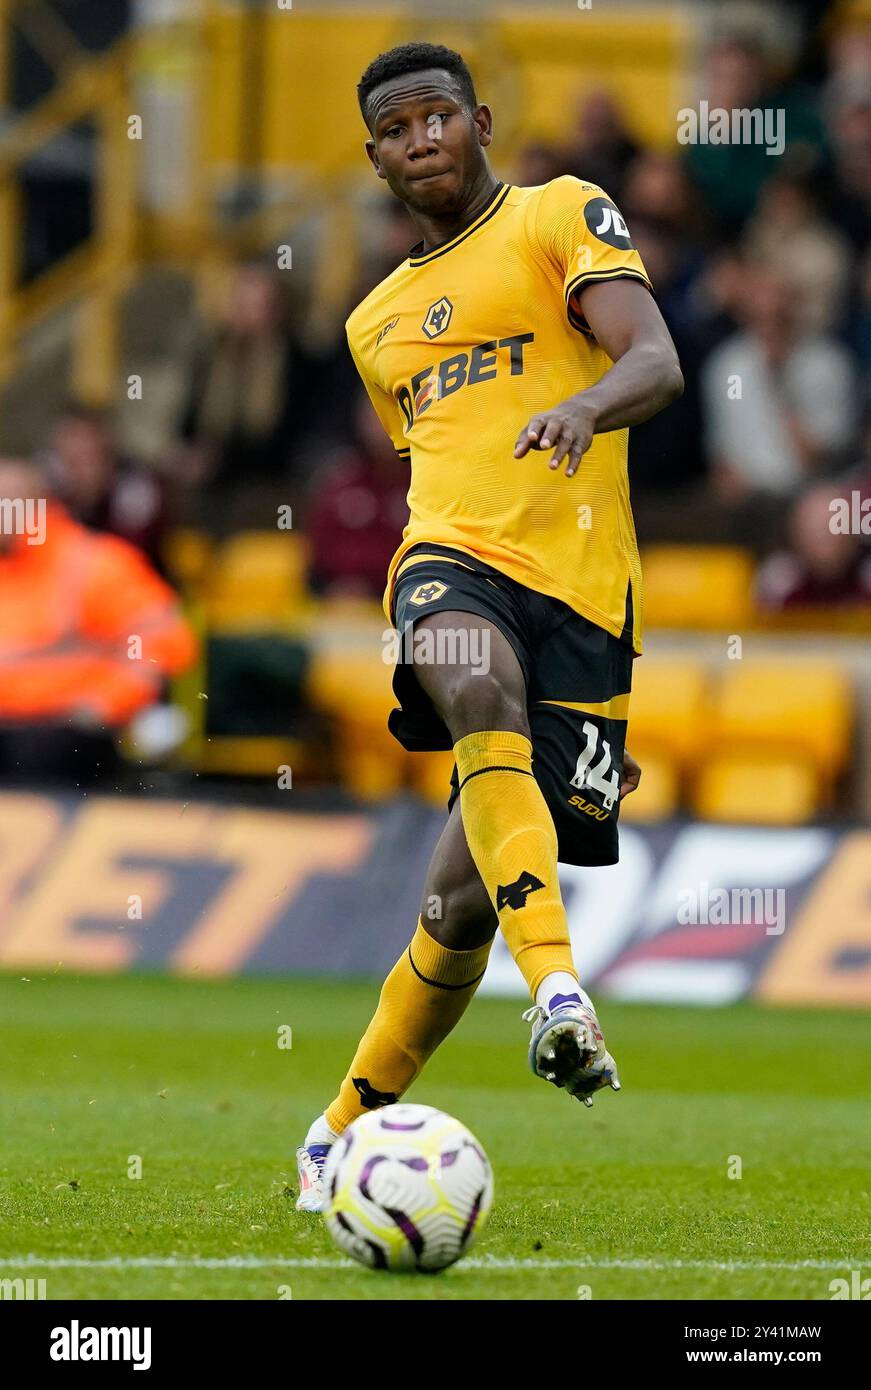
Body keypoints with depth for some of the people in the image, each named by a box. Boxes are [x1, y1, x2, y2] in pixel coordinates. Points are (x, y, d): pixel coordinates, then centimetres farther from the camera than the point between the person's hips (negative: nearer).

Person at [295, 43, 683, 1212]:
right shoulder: (378, 320, 25)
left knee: (462, 905, -6)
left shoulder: (562, 217, 8)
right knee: (484, 690, -38)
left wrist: (585, 405, -32)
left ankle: (342, 1136, 13)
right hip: (452, 564, 2)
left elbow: (657, 362, -6)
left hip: (579, 590, -2)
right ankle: (559, 991, -51)